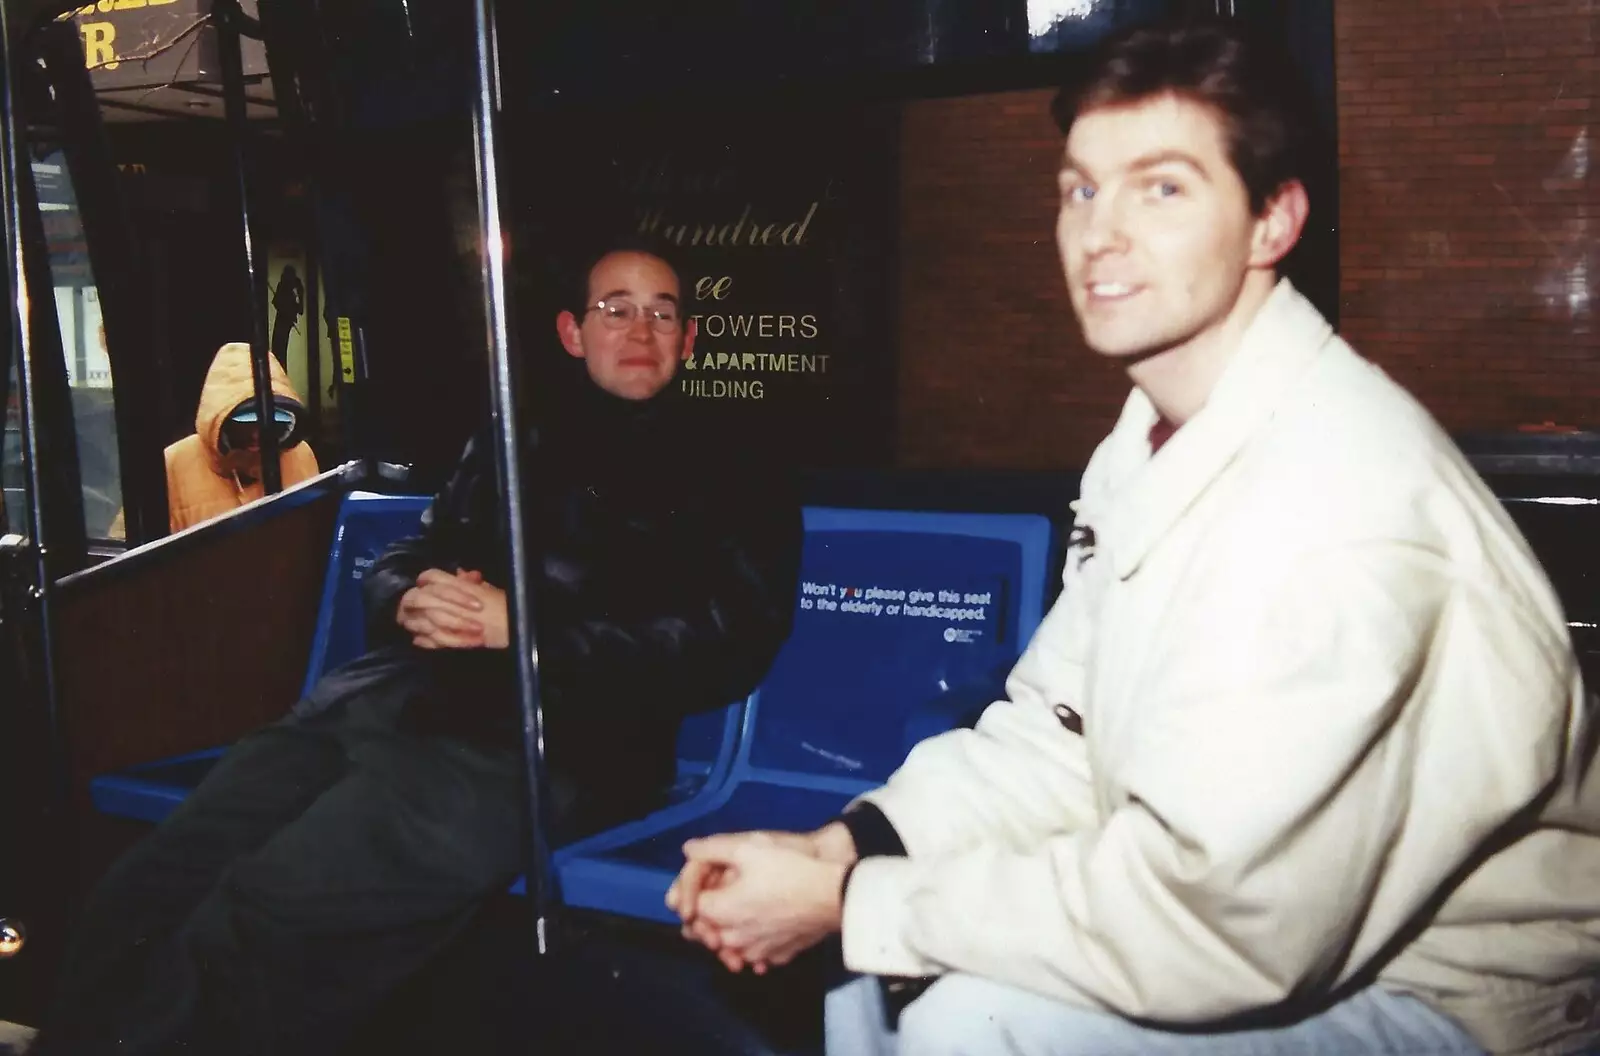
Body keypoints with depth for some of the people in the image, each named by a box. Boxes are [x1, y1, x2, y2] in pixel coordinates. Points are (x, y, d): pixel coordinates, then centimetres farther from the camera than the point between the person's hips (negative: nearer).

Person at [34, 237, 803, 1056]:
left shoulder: (731, 487, 14)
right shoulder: (510, 451, 30)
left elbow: (724, 655, 0)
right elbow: (393, 568, 28)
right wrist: (412, 601, 1)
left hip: (536, 740, -5)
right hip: (385, 703, 6)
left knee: (258, 919, -28)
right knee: (139, 902, -17)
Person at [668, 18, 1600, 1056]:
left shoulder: (1337, 495, -28)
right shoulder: (1150, 441, 2)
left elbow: (1216, 921, -30)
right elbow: (1056, 733, 5)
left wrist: (850, 902, -22)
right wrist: (841, 849, -10)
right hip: (1271, 936, 8)